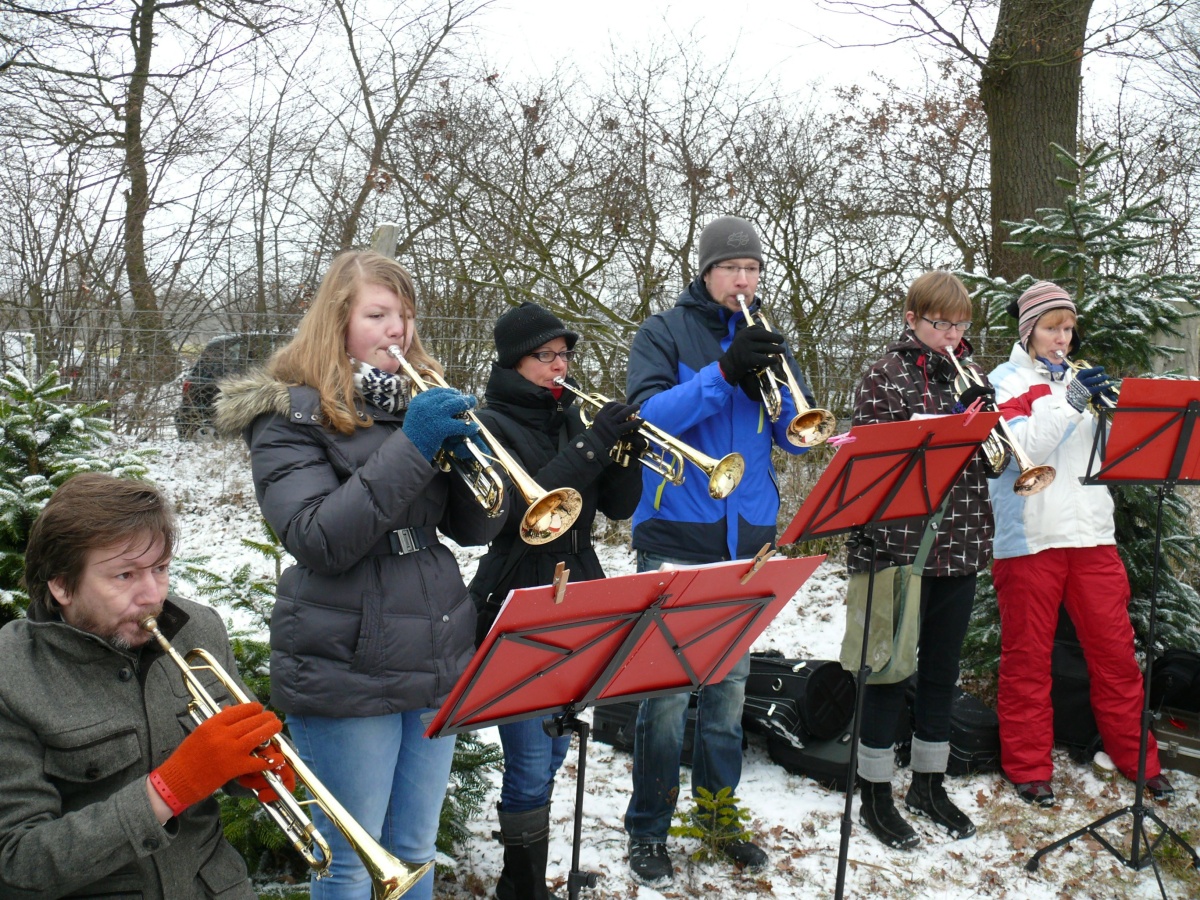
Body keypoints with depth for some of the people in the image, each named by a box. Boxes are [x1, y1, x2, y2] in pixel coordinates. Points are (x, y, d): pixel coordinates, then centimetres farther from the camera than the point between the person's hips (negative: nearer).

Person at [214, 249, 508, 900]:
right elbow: (319, 542, -19)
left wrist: (468, 452, -12)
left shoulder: (422, 400, 12)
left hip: (437, 664, 5)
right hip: (346, 672, -5)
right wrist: (410, 447, -25)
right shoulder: (291, 414, -5)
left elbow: (474, 529, 8)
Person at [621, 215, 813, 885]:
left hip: (748, 539, 4)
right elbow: (649, 415, -14)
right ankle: (649, 830, 13)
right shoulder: (666, 333, 1)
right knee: (668, 689, -2)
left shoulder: (764, 339, 13)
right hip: (676, 536, -4)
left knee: (730, 686, 12)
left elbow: (797, 436, 6)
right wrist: (724, 371, -24)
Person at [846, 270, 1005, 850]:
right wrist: (950, 424, -22)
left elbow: (991, 464, 13)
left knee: (942, 669, 14)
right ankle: (875, 795, 15)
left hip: (960, 546, 6)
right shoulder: (886, 376, -5)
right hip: (900, 545, -6)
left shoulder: (969, 376, 13)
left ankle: (929, 783, 30)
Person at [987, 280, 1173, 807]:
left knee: (1115, 649, 8)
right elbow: (1022, 449, -16)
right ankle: (1028, 768, 14)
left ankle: (1137, 757, 21)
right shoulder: (1004, 382, 1)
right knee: (1027, 656, 3)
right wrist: (1068, 399, -21)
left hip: (1091, 534, 5)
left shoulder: (1079, 378, 17)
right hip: (1029, 539, -4)